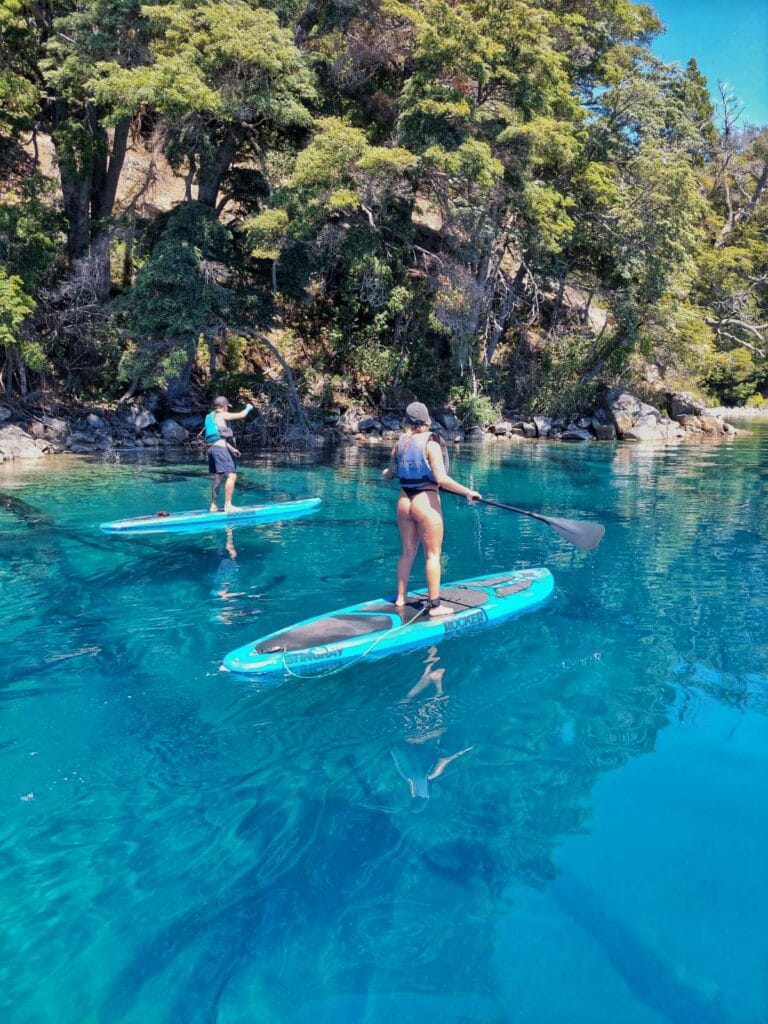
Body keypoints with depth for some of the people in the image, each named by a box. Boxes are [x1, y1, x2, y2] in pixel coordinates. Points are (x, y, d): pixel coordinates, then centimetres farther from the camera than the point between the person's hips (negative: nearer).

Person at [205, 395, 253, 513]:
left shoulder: (211, 416, 22)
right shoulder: (222, 415, -3)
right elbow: (242, 415, -3)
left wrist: (231, 448, 22)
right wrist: (248, 408, 18)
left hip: (211, 448, 10)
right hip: (220, 448, -9)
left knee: (218, 477, 14)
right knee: (231, 475, -12)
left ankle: (214, 506, 15)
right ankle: (228, 505, -16)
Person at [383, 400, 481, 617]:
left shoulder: (400, 444, 4)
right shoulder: (430, 443, -11)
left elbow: (389, 474, 15)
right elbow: (441, 478, -20)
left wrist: (387, 472, 39)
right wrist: (467, 492, -14)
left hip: (404, 502, 6)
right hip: (426, 502, -6)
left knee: (407, 552, 17)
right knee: (432, 554, 1)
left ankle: (400, 597, 27)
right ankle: (435, 605, 4)